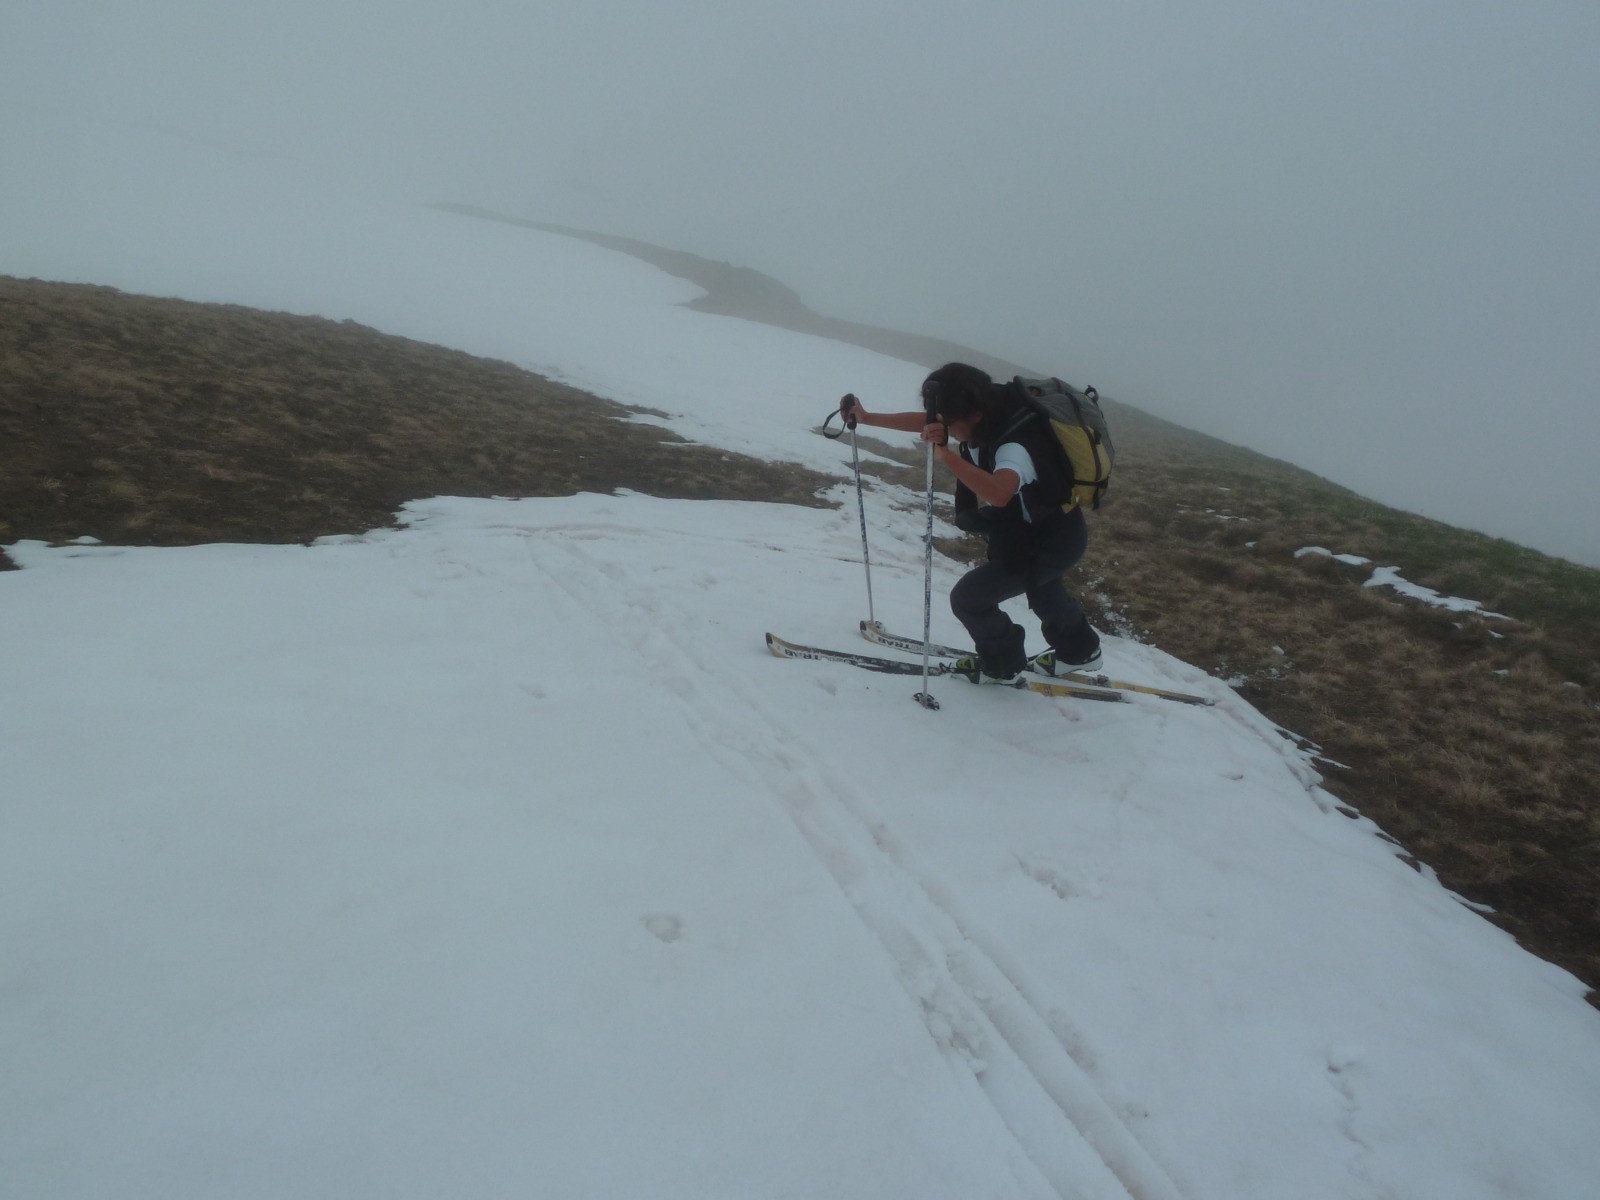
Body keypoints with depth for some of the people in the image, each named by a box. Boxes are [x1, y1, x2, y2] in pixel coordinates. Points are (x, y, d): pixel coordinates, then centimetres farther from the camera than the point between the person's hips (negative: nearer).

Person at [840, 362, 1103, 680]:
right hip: (1045, 528, 10)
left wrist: (945, 454, -64)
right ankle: (1080, 651, 60)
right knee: (1043, 590, 35)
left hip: (1053, 544, -10)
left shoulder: (1013, 447, -38)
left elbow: (998, 493, -60)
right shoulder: (990, 415, -13)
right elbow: (924, 422, -3)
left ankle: (1003, 663, 19)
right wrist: (866, 417, -3)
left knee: (968, 598, -7)